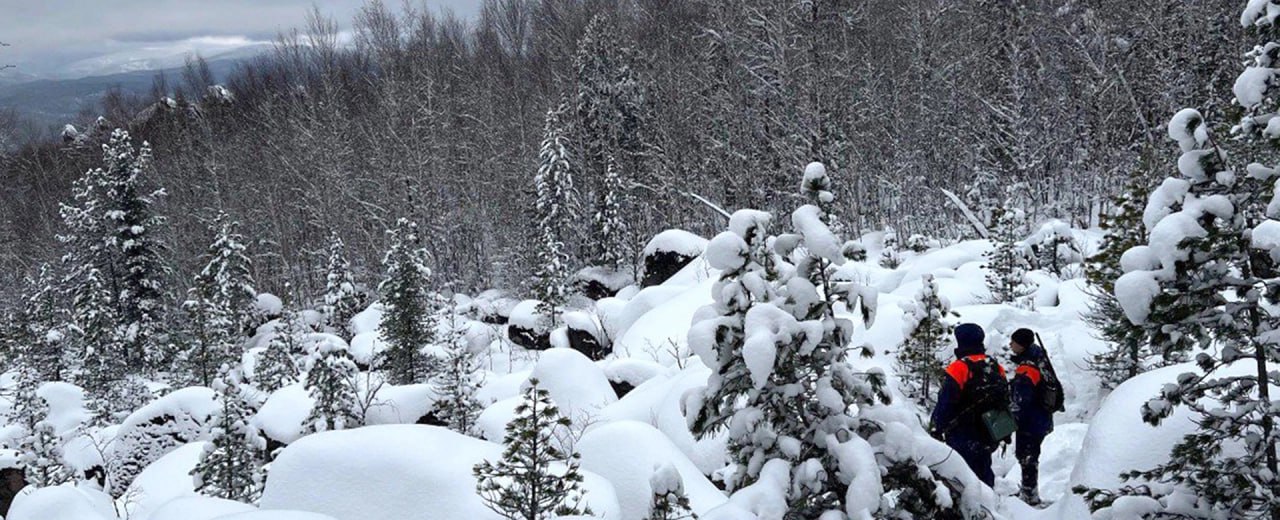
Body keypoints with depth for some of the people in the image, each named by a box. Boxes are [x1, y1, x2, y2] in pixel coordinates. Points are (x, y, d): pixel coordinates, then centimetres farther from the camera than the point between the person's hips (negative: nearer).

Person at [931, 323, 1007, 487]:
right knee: (984, 471, 20)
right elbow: (1005, 401, 14)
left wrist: (937, 428, -5)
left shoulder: (959, 368, -18)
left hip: (963, 437, -7)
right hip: (989, 436, 7)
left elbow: (945, 403, -16)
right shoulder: (997, 368, 5)